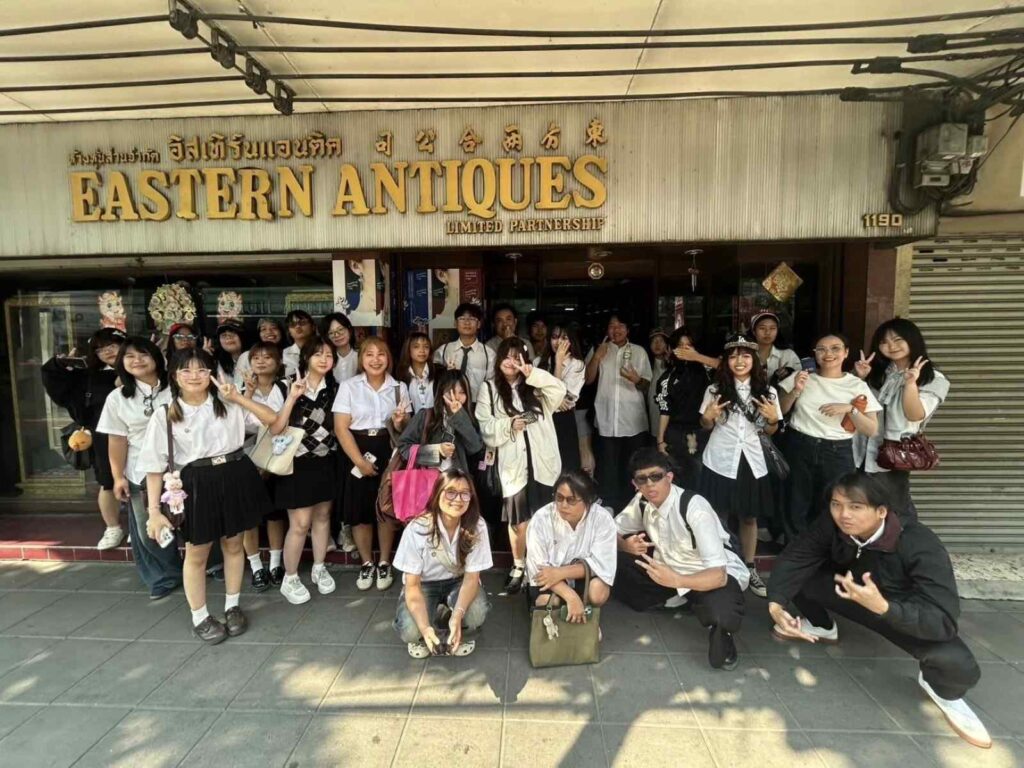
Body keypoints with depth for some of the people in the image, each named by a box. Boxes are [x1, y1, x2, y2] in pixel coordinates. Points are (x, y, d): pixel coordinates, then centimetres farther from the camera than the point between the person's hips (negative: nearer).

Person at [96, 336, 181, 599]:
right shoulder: (117, 398, 3)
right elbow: (117, 440, 2)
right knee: (148, 531, 10)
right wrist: (118, 477, -2)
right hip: (141, 474, 2)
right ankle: (164, 578, 30)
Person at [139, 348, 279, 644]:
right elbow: (154, 467, -5)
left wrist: (239, 398, -12)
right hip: (197, 484, -2)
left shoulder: (228, 404, 0)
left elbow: (273, 420, -4)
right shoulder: (164, 415, -5)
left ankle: (232, 607, 37)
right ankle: (200, 618, 33)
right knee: (196, 554, 12)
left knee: (233, 545, 16)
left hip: (235, 477, 2)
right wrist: (154, 512, -9)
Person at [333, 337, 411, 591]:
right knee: (360, 512, 4)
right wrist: (360, 461, -15)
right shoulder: (348, 386, -2)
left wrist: (399, 423, -15)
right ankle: (367, 564, 24)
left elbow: (407, 430, 10)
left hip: (389, 453, 2)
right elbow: (341, 428, -8)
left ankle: (384, 564, 25)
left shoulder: (399, 387, 5)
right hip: (357, 453, -1)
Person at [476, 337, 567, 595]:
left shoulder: (536, 386, 11)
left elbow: (559, 392, -10)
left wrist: (532, 373, -20)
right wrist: (509, 424, -18)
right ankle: (518, 567, 25)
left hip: (542, 461, 2)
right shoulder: (489, 388, 5)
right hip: (513, 463, -1)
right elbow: (485, 428, -2)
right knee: (518, 519, 6)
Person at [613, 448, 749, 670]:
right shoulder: (641, 502, -11)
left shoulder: (695, 507, -29)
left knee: (720, 615, -40)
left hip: (713, 575, -6)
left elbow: (718, 574, -33)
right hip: (670, 568, 6)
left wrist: (676, 580, -52)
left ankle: (720, 629, -4)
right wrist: (626, 545, -20)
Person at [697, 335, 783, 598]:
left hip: (751, 462, 1)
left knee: (749, 517, 12)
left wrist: (773, 418, -12)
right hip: (720, 462, -1)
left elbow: (770, 431, 8)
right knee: (719, 517, 7)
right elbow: (705, 426, 7)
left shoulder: (767, 392, 1)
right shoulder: (715, 389, -2)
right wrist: (708, 416, -14)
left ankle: (750, 569, 29)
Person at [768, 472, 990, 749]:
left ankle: (940, 688, 9)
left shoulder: (921, 546, -35)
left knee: (956, 665, -32)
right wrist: (776, 603, -39)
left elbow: (943, 621, -39)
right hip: (854, 594, 3)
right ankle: (821, 626, 15)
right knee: (795, 578, -20)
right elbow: (792, 558, -23)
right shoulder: (832, 525, -24)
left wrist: (882, 607, -55)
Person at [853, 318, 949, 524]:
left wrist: (911, 383, -24)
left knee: (896, 509, 7)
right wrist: (860, 378, -1)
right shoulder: (878, 371, 10)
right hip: (863, 451, 4)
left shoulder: (933, 380, -3)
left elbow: (915, 415, -13)